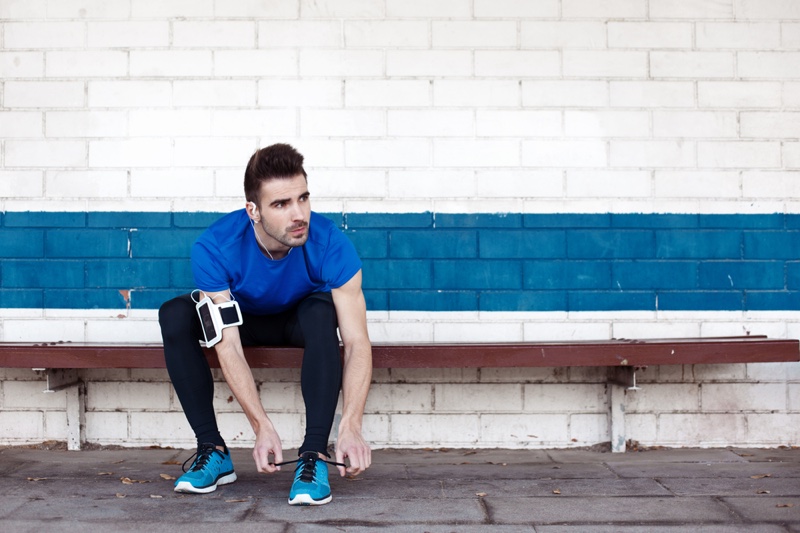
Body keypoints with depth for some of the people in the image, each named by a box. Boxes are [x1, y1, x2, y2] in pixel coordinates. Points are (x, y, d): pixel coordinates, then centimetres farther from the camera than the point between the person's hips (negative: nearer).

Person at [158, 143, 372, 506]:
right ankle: (213, 450, -18)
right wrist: (262, 427, -45)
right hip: (243, 320, 1)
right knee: (174, 315, -27)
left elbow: (357, 342, -34)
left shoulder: (330, 244, -33)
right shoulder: (214, 248, -32)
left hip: (301, 322, -1)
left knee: (322, 311, -36)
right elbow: (228, 347, -33)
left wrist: (351, 428, -48)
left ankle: (314, 455, -30)